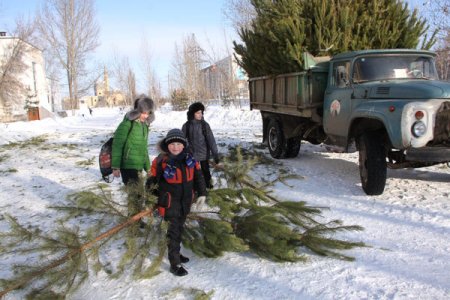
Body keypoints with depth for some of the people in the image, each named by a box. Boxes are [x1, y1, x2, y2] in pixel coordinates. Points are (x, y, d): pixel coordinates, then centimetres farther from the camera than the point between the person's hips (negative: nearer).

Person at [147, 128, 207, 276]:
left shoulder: (189, 158, -2)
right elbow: (152, 180, -6)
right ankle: (174, 264, 8)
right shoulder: (161, 161, -17)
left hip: (186, 200, 5)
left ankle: (175, 253, 39)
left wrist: (201, 192, 8)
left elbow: (198, 175, 9)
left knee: (179, 228, 20)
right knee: (173, 231, -1)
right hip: (170, 201, -5)